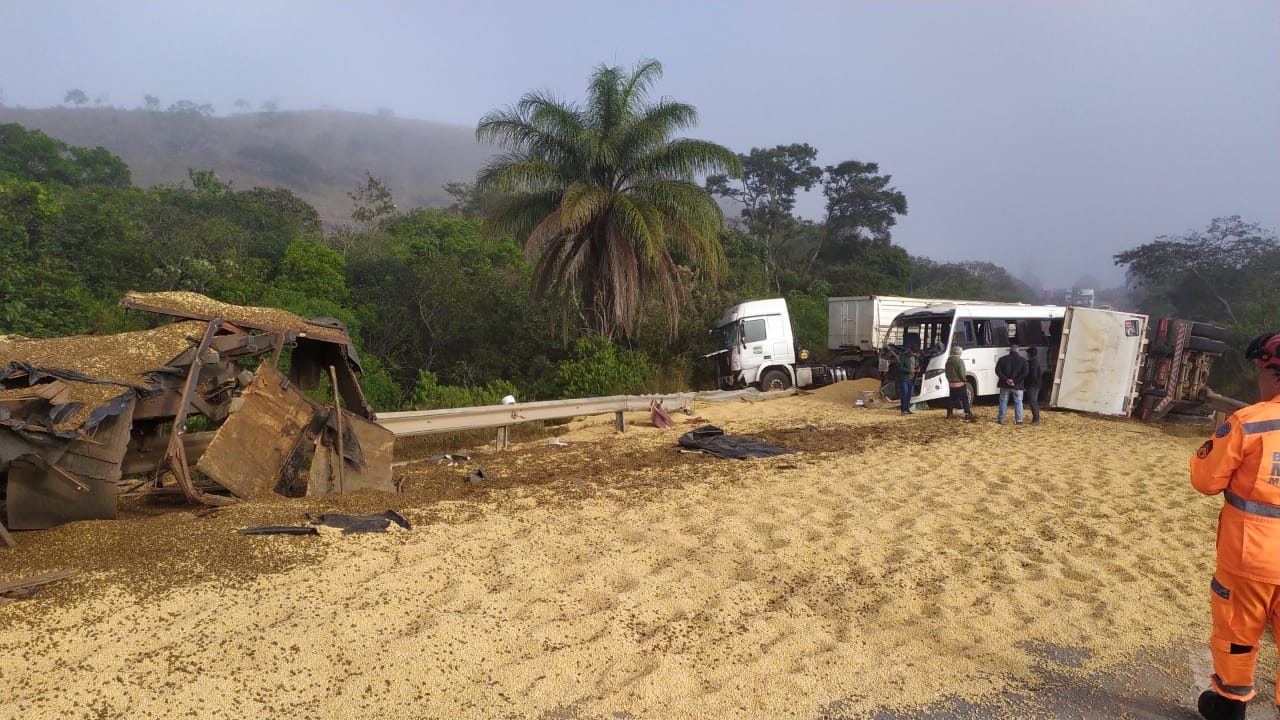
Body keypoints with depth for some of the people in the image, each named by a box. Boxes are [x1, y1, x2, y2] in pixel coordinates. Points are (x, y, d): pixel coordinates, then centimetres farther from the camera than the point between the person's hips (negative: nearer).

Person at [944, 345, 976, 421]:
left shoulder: (948, 361, 8)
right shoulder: (959, 361, -15)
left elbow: (946, 372, 14)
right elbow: (962, 373, -18)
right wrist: (964, 379, -2)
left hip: (951, 384, 7)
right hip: (960, 384, -7)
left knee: (951, 399, 13)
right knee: (965, 399, -1)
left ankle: (949, 414, 15)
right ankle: (968, 414, -3)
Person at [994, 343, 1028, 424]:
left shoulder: (1003, 359, 0)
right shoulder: (1022, 360, -1)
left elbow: (998, 371, -9)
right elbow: (1025, 373, -10)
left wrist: (1005, 379, -11)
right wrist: (1015, 381, -13)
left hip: (1005, 385, 1)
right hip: (1017, 386, -1)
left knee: (1003, 401, 9)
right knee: (1018, 402, 8)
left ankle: (1001, 419, 10)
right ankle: (1018, 420, 7)